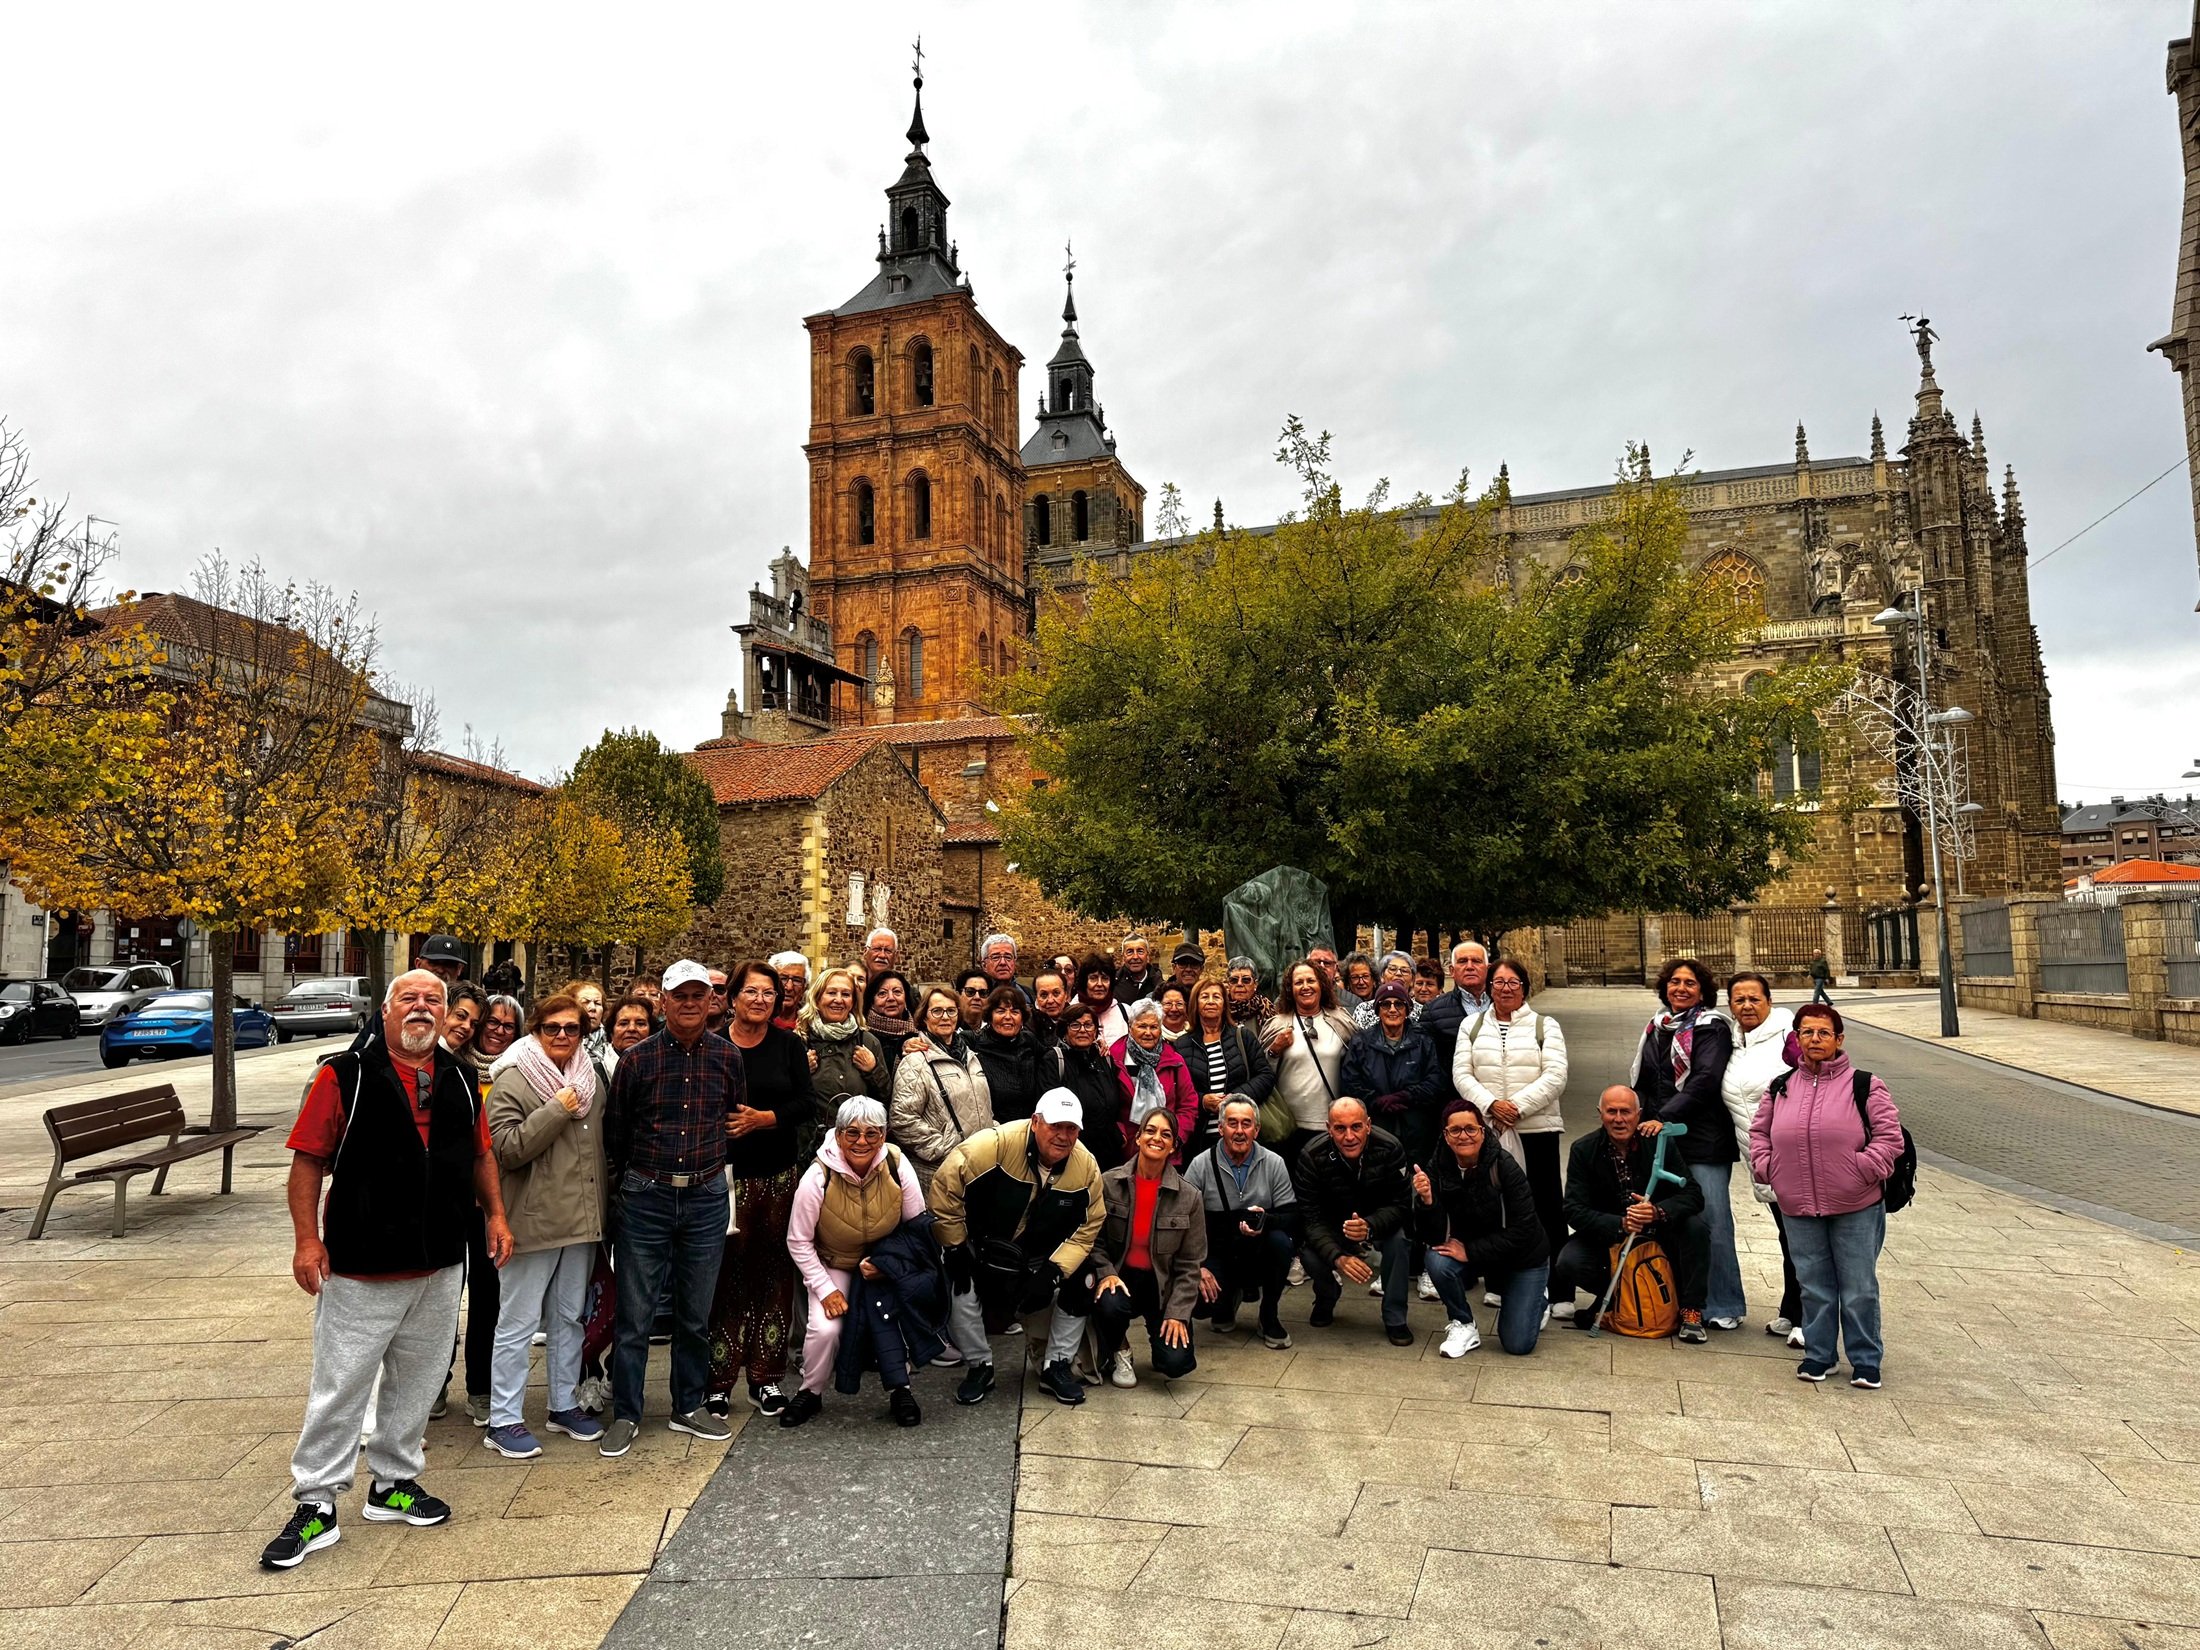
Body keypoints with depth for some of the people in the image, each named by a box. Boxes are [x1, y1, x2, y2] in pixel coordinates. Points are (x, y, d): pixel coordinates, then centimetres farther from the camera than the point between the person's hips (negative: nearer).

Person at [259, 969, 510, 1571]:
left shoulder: (460, 1080, 7)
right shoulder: (345, 1075, -8)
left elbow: (480, 1155, 16)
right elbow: (309, 1159, -10)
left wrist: (496, 1214, 9)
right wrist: (307, 1238, -15)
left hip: (441, 1267, 5)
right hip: (361, 1267, -5)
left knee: (416, 1380, 16)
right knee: (340, 1387, 3)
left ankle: (393, 1484, 31)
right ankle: (315, 1506, 18)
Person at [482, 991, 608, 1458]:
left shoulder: (592, 1078, 10)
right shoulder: (513, 1081, -9)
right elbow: (505, 1148, -19)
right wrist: (556, 1111, -20)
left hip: (581, 1221, 6)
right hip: (532, 1221, -6)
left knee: (570, 1316, 16)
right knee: (519, 1322, 2)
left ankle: (564, 1405, 29)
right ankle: (503, 1421, 12)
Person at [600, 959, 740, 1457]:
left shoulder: (727, 1057, 1)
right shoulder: (636, 1058, -4)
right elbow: (614, 1132, 5)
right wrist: (619, 1186, 7)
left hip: (707, 1197, 2)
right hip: (646, 1196, -2)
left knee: (696, 1313, 12)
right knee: (635, 1313, 5)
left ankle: (688, 1407, 27)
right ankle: (625, 1414, 20)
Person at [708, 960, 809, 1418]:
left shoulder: (789, 1046, 7)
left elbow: (805, 1103, 1)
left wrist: (763, 1118, -14)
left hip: (779, 1175, 3)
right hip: (727, 1174, -3)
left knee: (774, 1273, 6)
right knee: (726, 1274, -2)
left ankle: (765, 1377, 17)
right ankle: (718, 1380, 10)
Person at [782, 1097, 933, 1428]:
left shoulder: (897, 1167, -20)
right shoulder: (818, 1178, -24)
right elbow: (798, 1242, -12)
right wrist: (825, 1289, -16)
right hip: (833, 1263, -1)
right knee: (825, 1328, -20)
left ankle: (899, 1391, -3)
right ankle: (810, 1393, 9)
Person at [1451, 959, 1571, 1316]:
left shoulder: (1545, 1027, 4)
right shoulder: (1472, 1026, 11)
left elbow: (1555, 1077, -6)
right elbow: (1461, 1074, 3)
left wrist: (1518, 1106, -16)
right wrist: (1491, 1105, -12)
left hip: (1537, 1128, -2)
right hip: (1486, 1128, 2)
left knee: (1548, 1207, -1)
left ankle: (1561, 1293, 5)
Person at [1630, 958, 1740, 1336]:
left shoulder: (1711, 1028, -4)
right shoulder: (1656, 1027, 16)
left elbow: (1705, 1080, -16)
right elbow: (1641, 1080, 23)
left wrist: (1665, 1117, -20)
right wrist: (1641, 1121, 12)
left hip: (1703, 1140, -6)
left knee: (1711, 1220, -3)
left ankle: (1723, 1307, 9)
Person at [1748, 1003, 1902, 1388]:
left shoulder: (1864, 1085, -5)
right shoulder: (1780, 1089, 7)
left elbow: (1889, 1135, -7)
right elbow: (1759, 1131, 17)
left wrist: (1863, 1169, -15)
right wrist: (1765, 1167, 4)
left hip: (1856, 1208, -3)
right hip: (1799, 1209, 3)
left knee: (1859, 1288, 6)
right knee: (1814, 1286, 13)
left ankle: (1865, 1360, 22)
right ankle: (1818, 1355, 26)